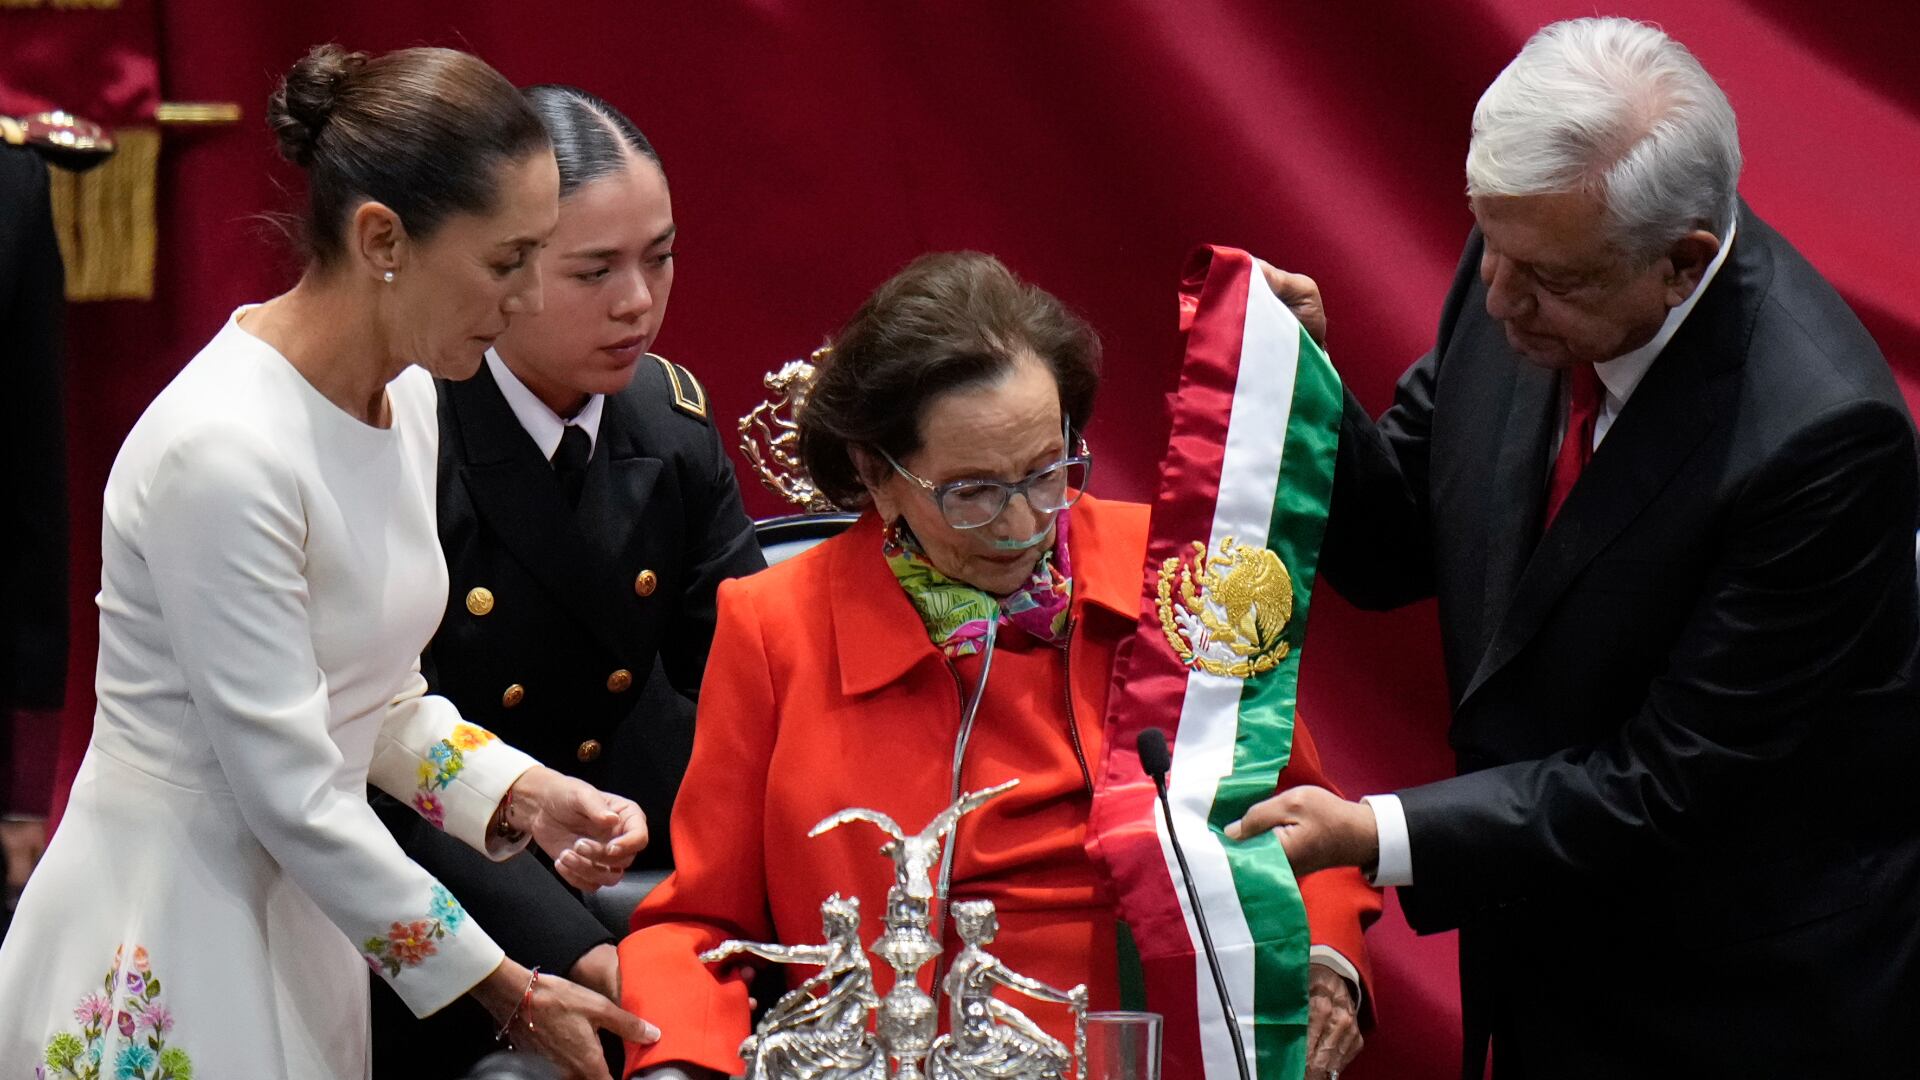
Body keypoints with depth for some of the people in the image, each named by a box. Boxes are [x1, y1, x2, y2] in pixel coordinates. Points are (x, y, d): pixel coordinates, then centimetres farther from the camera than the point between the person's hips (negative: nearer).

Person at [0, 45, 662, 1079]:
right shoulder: (222, 448, -24)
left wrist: (525, 795, -4)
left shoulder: (404, 394, 3)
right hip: (166, 958, -8)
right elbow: (289, 791, -22)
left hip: (305, 912, 8)